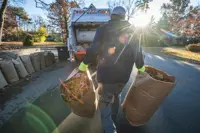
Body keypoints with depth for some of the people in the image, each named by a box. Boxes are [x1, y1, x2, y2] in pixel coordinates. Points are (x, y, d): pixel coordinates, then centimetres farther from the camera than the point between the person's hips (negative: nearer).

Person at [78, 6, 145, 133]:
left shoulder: (103, 29, -1)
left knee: (104, 101, 13)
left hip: (106, 75, -4)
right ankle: (113, 120, 47)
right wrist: (141, 67, 29)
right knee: (116, 96, 27)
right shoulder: (132, 32, 12)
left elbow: (93, 50, -10)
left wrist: (84, 64, 4)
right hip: (124, 75, 5)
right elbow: (138, 53, 14)